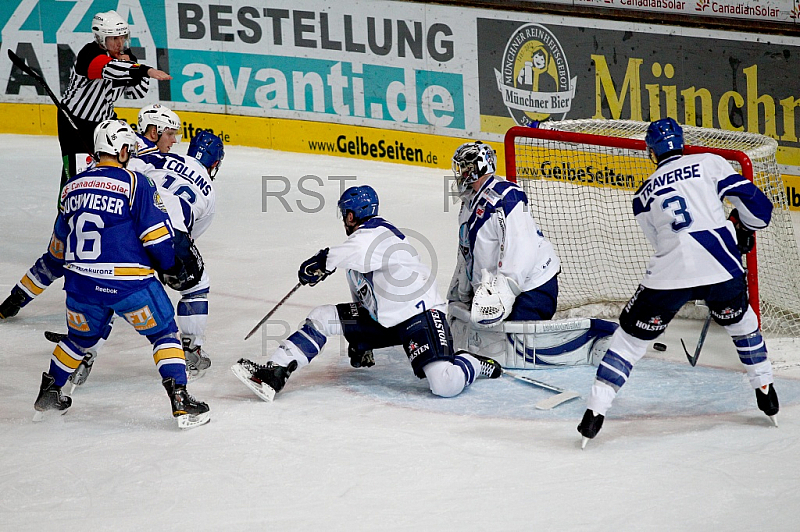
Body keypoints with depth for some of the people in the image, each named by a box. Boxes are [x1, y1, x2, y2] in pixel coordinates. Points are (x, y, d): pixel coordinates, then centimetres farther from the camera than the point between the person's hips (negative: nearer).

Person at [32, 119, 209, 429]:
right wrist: (171, 267, 7)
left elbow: (58, 246, 20)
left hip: (81, 284, 5)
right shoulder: (135, 183, -6)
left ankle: (48, 393, 37)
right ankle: (181, 402, -2)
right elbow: (156, 234, -9)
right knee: (164, 332, 8)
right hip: (127, 282, -5)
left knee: (81, 338, 27)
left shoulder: (72, 187, 11)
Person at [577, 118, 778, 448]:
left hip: (669, 273, 0)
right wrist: (744, 229, 27)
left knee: (632, 334, 13)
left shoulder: (643, 195, 21)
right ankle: (765, 390, 33)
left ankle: (596, 411, 3)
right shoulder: (710, 163, 12)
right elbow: (755, 205, 5)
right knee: (739, 320, 30)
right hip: (721, 266, 0)